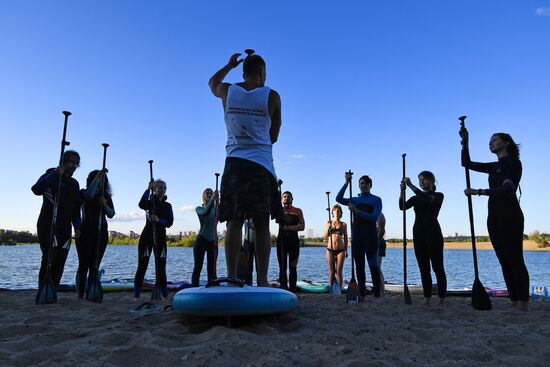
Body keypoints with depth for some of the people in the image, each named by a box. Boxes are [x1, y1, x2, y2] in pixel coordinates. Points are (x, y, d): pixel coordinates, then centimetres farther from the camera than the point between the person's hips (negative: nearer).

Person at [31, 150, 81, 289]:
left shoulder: (74, 184, 19)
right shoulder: (51, 175, 2)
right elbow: (36, 189, -19)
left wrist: (77, 226, 8)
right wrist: (55, 174, -24)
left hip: (65, 228, 5)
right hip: (47, 225, -5)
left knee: (60, 262, 1)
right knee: (49, 259, -14)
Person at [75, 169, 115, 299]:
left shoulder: (106, 196, 13)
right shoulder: (83, 193, 2)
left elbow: (111, 214, 4)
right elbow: (89, 195, -24)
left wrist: (105, 204, -15)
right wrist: (98, 176, -22)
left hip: (101, 233, 4)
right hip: (86, 232, -4)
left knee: (95, 266, 3)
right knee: (84, 265, -7)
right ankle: (80, 295, -4)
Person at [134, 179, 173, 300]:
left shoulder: (167, 206, 11)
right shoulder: (150, 202, 3)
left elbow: (170, 222, -1)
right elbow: (141, 204, -23)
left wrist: (158, 220, -19)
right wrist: (148, 189, -22)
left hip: (160, 238, 3)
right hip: (147, 236, -3)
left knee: (161, 267, 4)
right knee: (142, 266, -4)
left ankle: (164, 295, 8)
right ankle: (136, 295, 0)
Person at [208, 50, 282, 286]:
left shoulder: (228, 91, 8)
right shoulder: (272, 96, 3)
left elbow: (212, 84, 34)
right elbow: (273, 137, 10)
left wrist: (228, 66, 42)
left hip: (234, 163, 2)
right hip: (261, 164, -2)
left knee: (234, 223, 1)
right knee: (262, 225, -1)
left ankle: (232, 278, -1)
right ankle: (262, 280, -2)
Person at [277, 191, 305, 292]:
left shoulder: (298, 211, 11)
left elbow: (302, 226, 0)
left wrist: (288, 228, -13)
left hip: (294, 240, 0)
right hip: (281, 240, 0)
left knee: (292, 267, 0)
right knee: (282, 267, -4)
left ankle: (292, 290, 0)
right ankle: (283, 289, -4)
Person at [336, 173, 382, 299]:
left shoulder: (376, 200, 4)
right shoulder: (355, 200, 15)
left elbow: (374, 217, -10)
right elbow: (339, 199, 0)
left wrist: (357, 211, -16)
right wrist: (346, 183, -7)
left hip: (370, 236, -4)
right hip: (356, 236, 4)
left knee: (373, 266, -4)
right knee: (359, 266, 4)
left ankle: (377, 294, -2)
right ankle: (362, 293, 9)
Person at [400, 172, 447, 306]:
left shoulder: (438, 196, 3)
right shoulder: (416, 198, 15)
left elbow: (428, 199, -21)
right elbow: (402, 206, -3)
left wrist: (410, 185, -22)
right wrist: (402, 191, -17)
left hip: (433, 233, -4)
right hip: (418, 233, 5)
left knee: (438, 266, -5)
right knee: (423, 268, 5)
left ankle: (442, 298, -1)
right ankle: (427, 297, 9)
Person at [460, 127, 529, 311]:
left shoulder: (513, 162, -3)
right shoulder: (494, 167, 19)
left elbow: (507, 189, -17)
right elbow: (467, 163, 19)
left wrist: (479, 191, -24)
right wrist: (465, 142, 9)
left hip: (510, 214, -8)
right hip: (494, 216, 8)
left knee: (515, 259, -9)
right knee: (505, 261, 6)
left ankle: (523, 304, -6)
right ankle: (514, 303, 10)